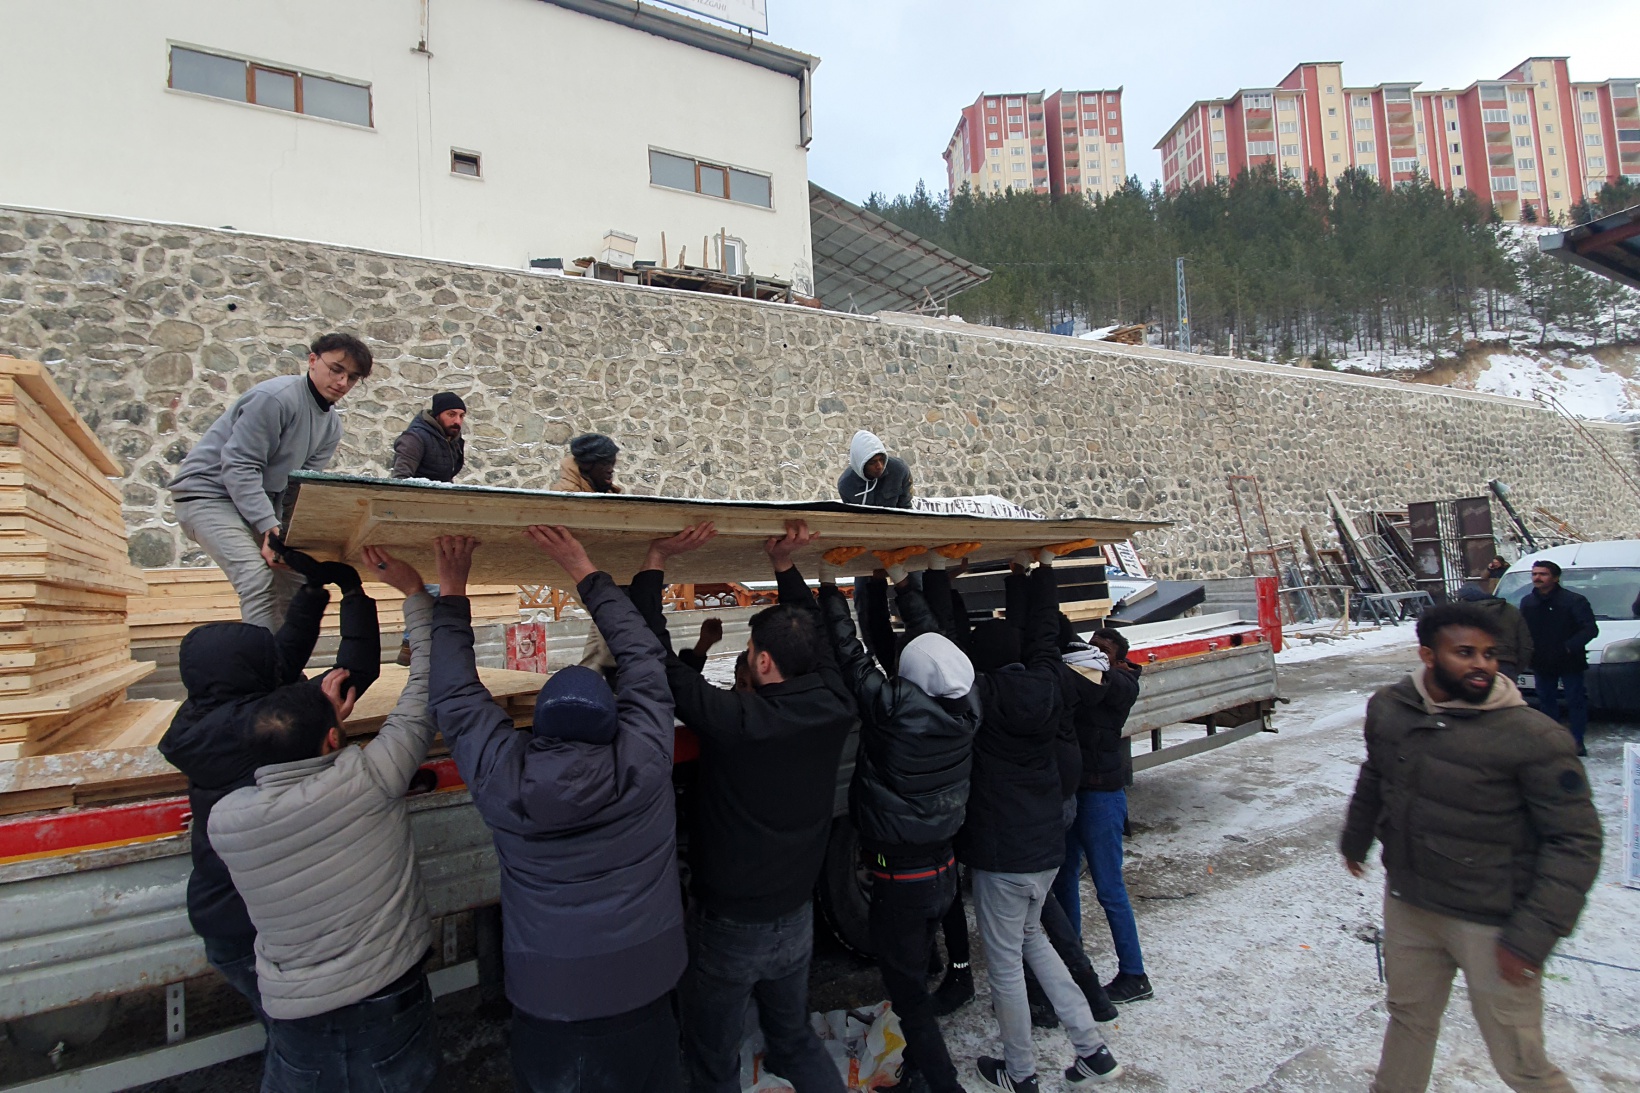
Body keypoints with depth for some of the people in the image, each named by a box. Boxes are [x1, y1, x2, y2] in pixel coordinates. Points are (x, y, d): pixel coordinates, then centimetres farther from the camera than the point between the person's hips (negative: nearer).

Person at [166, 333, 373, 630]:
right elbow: (239, 467, -24)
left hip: (260, 500, 8)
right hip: (207, 492, -8)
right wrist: (270, 526, -30)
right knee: (258, 578, -25)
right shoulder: (276, 397, -21)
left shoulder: (332, 427, 4)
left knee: (299, 579, 2)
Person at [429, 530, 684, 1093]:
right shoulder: (643, 761, -19)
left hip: (544, 989, 1)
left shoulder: (503, 777, -16)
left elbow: (454, 697, -2)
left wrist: (451, 592, 4)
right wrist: (585, 572, -3)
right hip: (640, 983, 0)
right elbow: (643, 657, -9)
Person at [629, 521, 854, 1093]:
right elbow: (811, 641, 4)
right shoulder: (832, 708, -14)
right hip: (797, 919, 5)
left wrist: (656, 561, -19)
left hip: (728, 928, -5)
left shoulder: (732, 719, -29)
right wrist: (786, 567, 3)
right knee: (794, 1037, 28)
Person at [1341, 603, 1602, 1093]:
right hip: (1407, 905, 4)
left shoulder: (1533, 736, -18)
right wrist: (1356, 839, 26)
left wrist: (1533, 935, -18)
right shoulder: (1387, 708, -5)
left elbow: (1576, 841, -15)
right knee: (1409, 1019, 24)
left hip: (1492, 925, -4)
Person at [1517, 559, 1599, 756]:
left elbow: (1591, 629, -14)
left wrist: (1569, 647, -24)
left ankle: (1577, 741, 12)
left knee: (1576, 701, 3)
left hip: (1570, 662, -4)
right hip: (1541, 663, 5)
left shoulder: (1573, 600, -11)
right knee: (1546, 701, 11)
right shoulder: (1527, 602, 5)